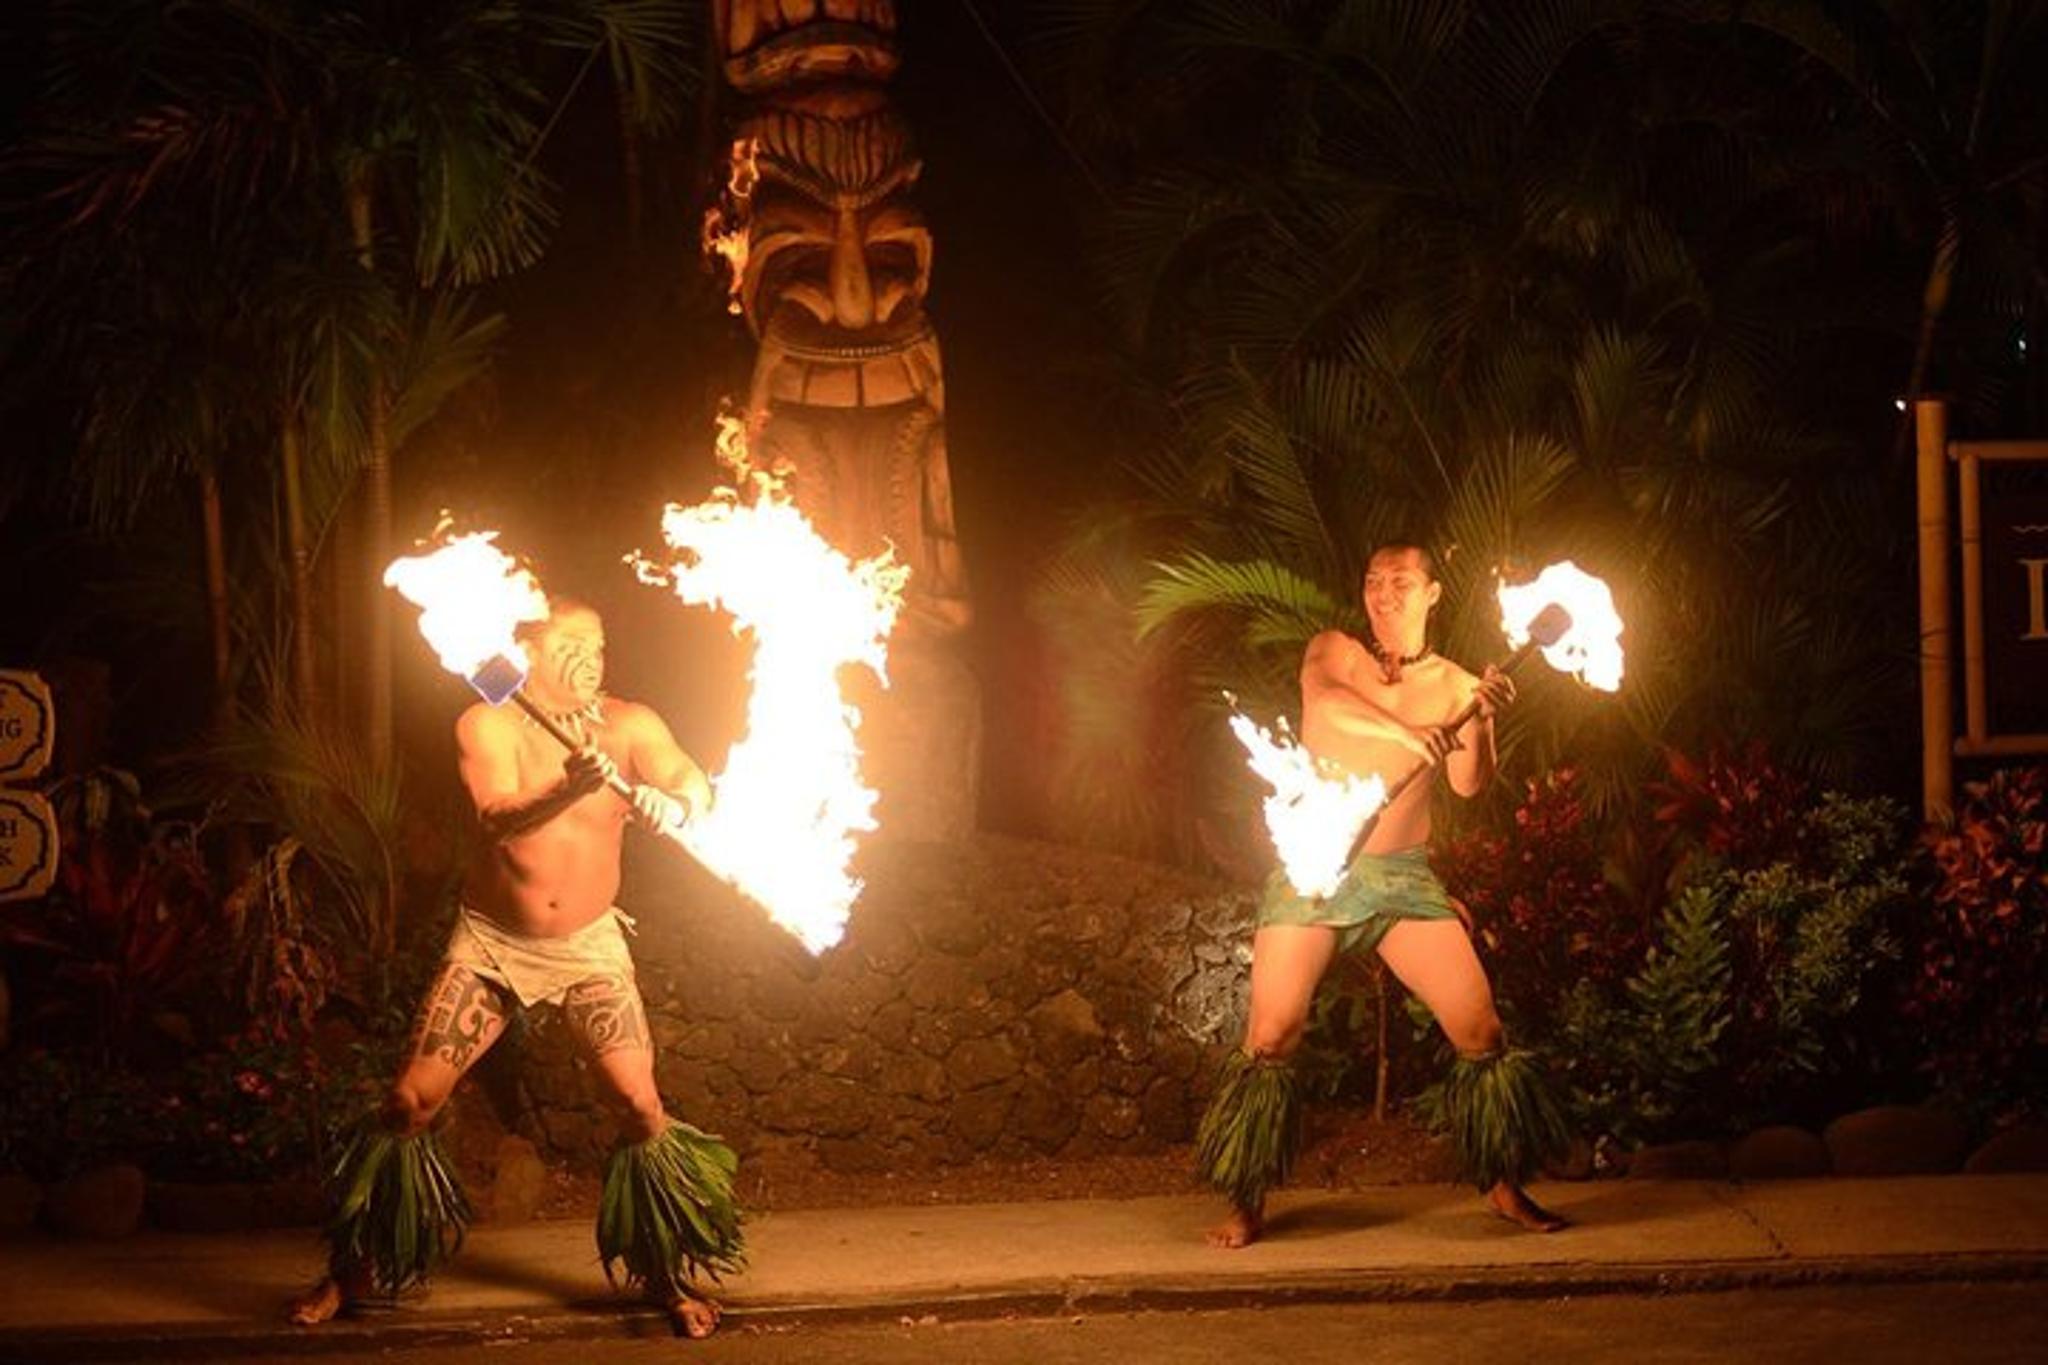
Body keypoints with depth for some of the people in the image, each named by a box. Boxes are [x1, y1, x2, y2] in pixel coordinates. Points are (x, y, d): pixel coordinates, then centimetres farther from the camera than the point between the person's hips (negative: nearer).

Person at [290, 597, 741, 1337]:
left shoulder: (628, 725, -8)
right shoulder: (487, 726, -11)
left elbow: (697, 787, -13)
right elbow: (500, 818, -26)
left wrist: (670, 803, -37)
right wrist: (572, 787, -44)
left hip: (590, 946, 1)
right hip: (492, 943, -1)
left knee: (642, 1109, -8)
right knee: (409, 1102, -4)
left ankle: (670, 1278, 10)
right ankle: (355, 1273, 12)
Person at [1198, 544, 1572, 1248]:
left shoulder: (1455, 686, 7)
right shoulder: (1335, 652, 4)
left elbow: (1468, 783, -8)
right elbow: (1324, 697, -21)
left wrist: (1481, 721, -26)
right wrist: (1406, 731, -35)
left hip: (1403, 876, 2)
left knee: (1479, 1026, -5)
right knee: (1271, 1034, -9)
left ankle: (1505, 1187, 8)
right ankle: (1247, 1204, 0)